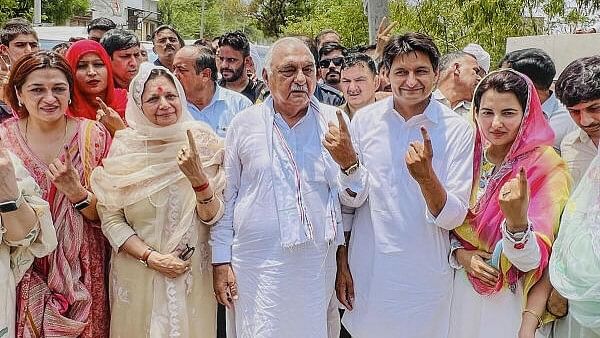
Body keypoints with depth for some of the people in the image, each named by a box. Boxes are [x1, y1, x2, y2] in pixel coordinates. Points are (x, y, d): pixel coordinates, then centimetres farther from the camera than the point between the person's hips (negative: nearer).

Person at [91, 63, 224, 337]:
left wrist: (199, 179, -25)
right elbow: (110, 219, -5)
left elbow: (212, 217, -7)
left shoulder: (201, 143, -5)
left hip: (193, 273, 1)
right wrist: (151, 257, -15)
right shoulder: (123, 149, -6)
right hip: (138, 275, -1)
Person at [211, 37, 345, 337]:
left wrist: (348, 162, -15)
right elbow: (225, 197, 5)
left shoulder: (333, 122, 1)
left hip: (318, 263, 1)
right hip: (257, 264, -1)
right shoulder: (244, 124, 0)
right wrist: (221, 261, 3)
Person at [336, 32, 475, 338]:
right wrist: (342, 261, -4)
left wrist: (426, 176, -28)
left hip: (425, 279, -1)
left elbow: (453, 218, -12)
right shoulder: (365, 120, -3)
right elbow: (351, 200, 3)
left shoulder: (457, 130, -9)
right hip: (366, 274, 2)